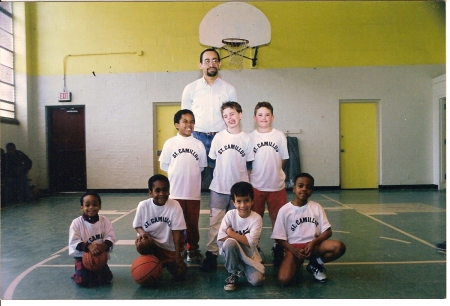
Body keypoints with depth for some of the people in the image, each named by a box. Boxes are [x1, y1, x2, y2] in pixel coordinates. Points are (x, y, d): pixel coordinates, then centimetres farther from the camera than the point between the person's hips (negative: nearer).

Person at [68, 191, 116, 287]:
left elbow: (111, 237, -10)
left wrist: (105, 245, -32)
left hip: (100, 256, 2)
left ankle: (94, 272, 27)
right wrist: (88, 247, -35)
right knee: (83, 281, -18)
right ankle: (78, 274, 19)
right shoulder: (76, 223, -12)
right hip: (82, 256, -2)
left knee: (106, 278, -5)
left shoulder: (104, 221, -6)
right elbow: (74, 242, -18)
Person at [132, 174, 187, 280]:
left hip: (169, 248, 1)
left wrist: (177, 255, -15)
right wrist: (142, 232, -23)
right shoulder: (143, 206, -13)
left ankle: (167, 263, 27)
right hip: (152, 244, 0)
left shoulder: (175, 205, -16)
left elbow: (177, 232, -13)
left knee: (180, 274, -9)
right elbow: (137, 225, 1)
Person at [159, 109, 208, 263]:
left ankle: (193, 249, 25)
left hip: (194, 191, 1)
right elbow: (164, 165, 2)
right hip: (175, 191, -1)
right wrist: (177, 174, 1)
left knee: (193, 222, 11)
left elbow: (202, 166, 8)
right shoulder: (170, 143, -3)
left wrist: (190, 173, 2)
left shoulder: (198, 144, 1)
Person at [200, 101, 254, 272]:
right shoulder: (218, 138, -1)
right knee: (215, 223, 3)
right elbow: (212, 161, 6)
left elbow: (249, 165, 4)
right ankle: (211, 256, 12)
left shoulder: (247, 139, -1)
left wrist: (246, 184, 1)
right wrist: (222, 175, 1)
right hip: (218, 188, 0)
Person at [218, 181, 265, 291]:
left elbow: (250, 242, -22)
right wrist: (242, 238, -23)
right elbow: (221, 238, -17)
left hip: (249, 255, 0)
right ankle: (233, 274, -9)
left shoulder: (256, 218, -14)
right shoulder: (230, 215, -11)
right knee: (230, 243, -33)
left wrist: (230, 233, -19)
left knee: (257, 281, -23)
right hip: (232, 253, 0)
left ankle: (242, 268, 12)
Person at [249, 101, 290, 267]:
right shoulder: (250, 137, -2)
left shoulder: (280, 136, 0)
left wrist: (272, 171, 3)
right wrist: (260, 172, -2)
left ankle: (278, 249, 24)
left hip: (277, 185, 0)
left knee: (277, 218, 8)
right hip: (256, 185, 0)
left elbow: (283, 159, 6)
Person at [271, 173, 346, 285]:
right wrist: (294, 250, -18)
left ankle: (315, 264, 3)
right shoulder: (284, 210, -4)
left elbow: (328, 231, 0)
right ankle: (298, 263, 8)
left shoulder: (316, 207, 3)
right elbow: (279, 238, -2)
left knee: (339, 247, -27)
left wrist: (313, 243, -18)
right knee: (283, 279, -28)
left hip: (313, 245, 3)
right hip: (294, 247, -2)